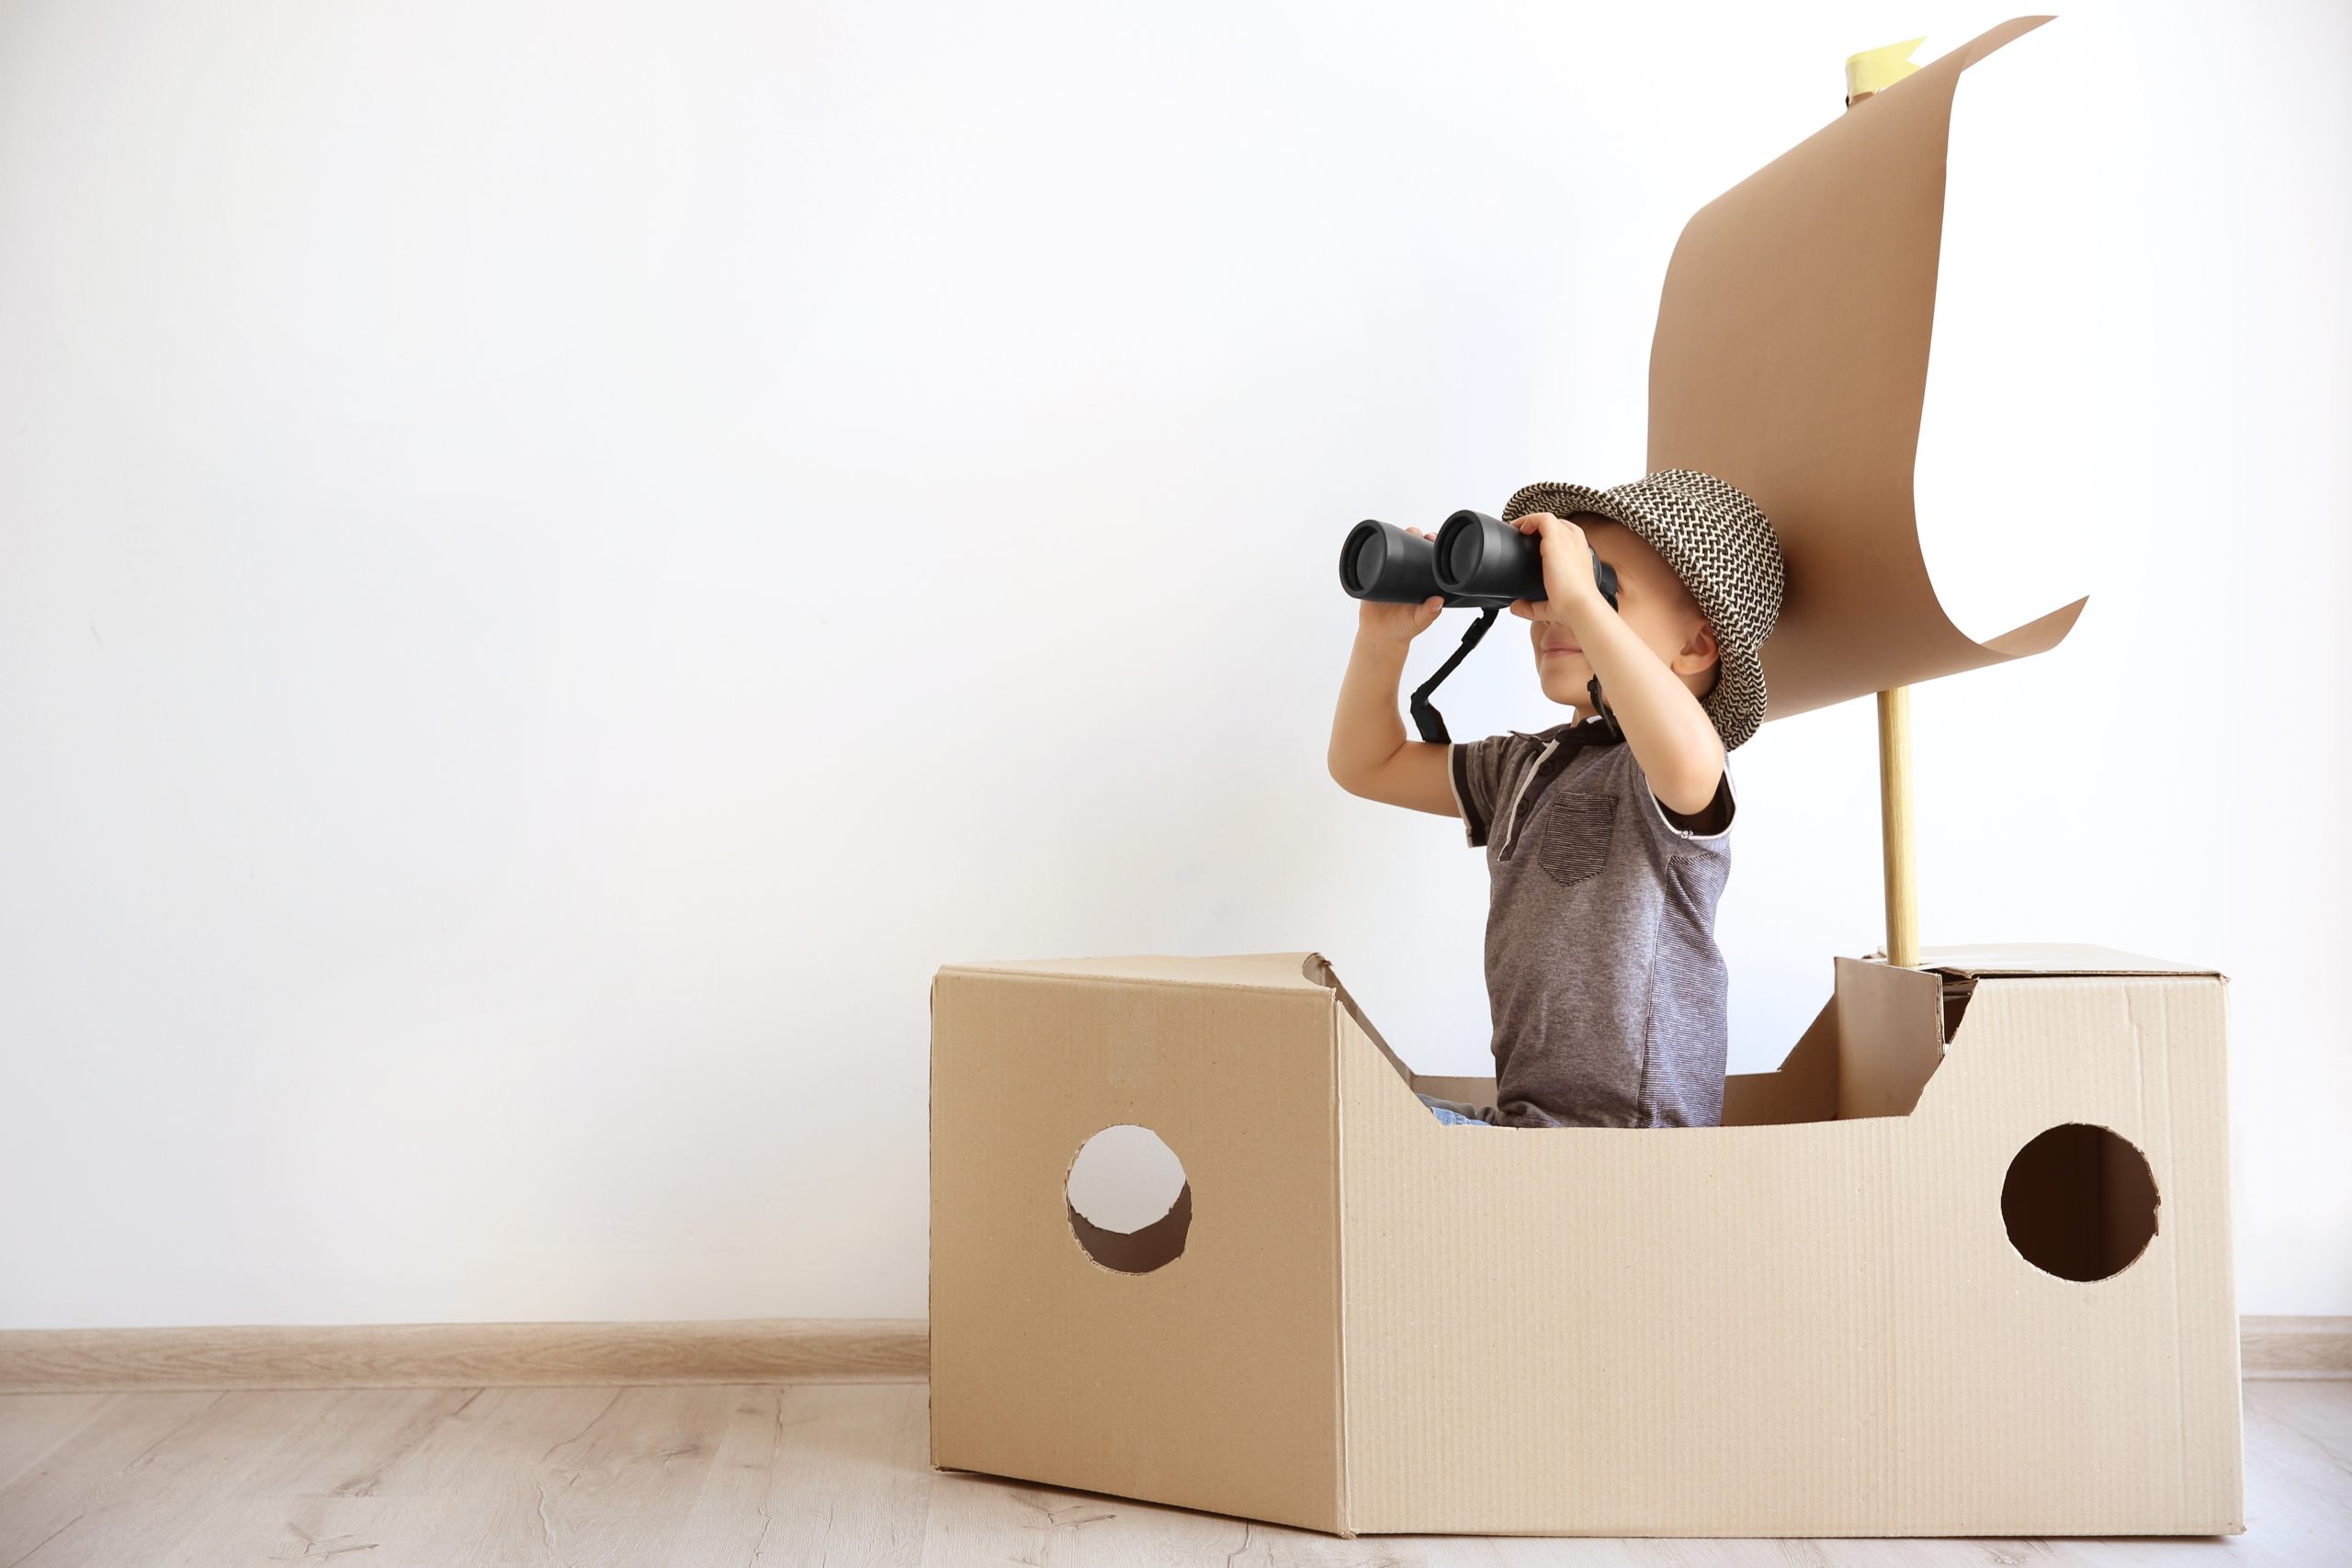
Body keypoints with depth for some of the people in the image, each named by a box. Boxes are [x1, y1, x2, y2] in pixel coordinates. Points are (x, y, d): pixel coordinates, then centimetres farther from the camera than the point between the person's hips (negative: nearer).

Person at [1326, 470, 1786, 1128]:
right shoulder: (1530, 765, 13)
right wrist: (1383, 639, 2)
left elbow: (1688, 762, -43)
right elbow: (1367, 764, 20)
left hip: (1625, 1139, -9)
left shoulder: (1657, 773, -16)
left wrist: (1584, 600, -35)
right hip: (1517, 1119, 9)